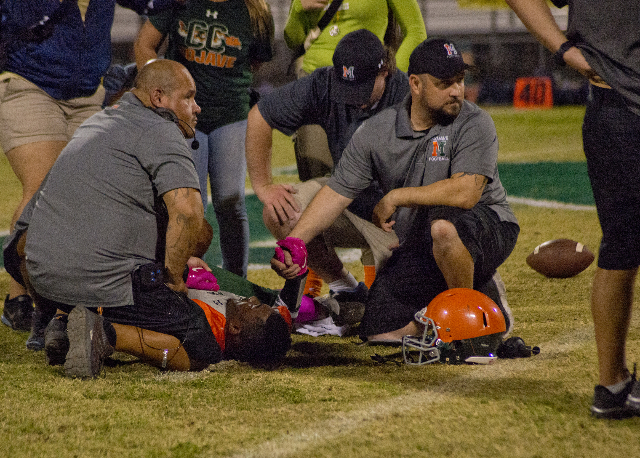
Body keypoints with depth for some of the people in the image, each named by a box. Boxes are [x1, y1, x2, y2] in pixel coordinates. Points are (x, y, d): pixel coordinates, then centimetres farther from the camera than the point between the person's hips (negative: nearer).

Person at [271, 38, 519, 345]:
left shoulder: (474, 124, -15)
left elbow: (465, 193, -28)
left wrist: (396, 197, -20)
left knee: (443, 227, -39)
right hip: (417, 247, 5)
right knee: (381, 333, -4)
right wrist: (292, 243, -16)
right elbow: (336, 193, -3)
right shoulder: (376, 132, -3)